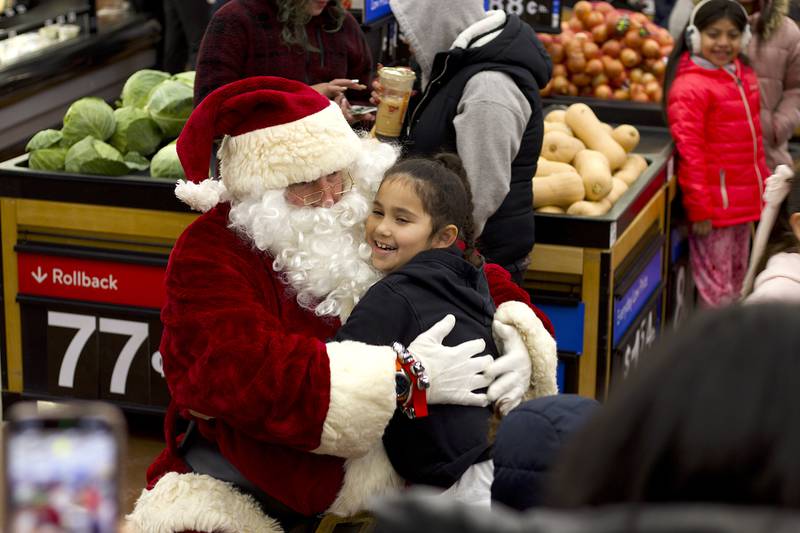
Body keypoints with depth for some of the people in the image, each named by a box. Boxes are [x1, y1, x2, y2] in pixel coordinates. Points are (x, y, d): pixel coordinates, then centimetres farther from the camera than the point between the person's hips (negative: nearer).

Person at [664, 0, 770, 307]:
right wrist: (698, 208, -19)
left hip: (744, 202, 8)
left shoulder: (744, 77, 10)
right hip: (714, 206, -8)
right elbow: (689, 152, -18)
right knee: (716, 289, 0)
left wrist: (763, 185, 19)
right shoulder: (689, 87, -16)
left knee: (737, 283, 20)